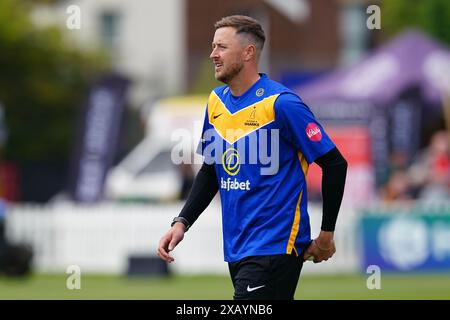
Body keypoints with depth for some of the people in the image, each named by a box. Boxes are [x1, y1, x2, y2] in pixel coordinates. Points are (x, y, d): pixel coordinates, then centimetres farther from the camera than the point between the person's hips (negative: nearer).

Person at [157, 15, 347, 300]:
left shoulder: (281, 103, -12)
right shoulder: (216, 102, 10)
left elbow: (335, 164, -9)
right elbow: (210, 172, 21)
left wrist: (326, 234, -3)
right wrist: (182, 223, 8)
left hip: (274, 247, -7)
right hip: (236, 249, 7)